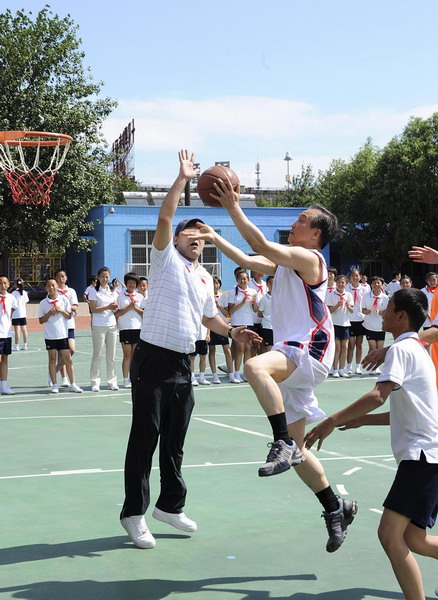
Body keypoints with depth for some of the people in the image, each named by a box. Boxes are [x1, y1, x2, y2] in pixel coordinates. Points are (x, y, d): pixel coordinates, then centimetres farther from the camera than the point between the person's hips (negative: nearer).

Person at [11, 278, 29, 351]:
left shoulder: (14, 293, -11)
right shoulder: (24, 292, 4)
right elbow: (25, 303, 8)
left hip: (16, 314, -5)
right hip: (23, 313, 5)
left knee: (17, 330, -4)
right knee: (24, 329, 9)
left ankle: (16, 346, -2)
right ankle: (25, 345, 14)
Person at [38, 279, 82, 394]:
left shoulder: (64, 299, 2)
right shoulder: (43, 303, 1)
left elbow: (69, 316, 4)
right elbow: (41, 320, 3)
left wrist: (61, 310, -12)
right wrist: (49, 313, -12)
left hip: (63, 334, 0)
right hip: (50, 335, 0)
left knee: (68, 359, 0)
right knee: (52, 359, 4)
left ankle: (72, 384, 6)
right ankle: (54, 385, 10)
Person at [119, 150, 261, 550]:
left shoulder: (203, 280, 18)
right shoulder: (166, 259, -2)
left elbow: (209, 317, 29)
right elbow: (165, 217, -16)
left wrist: (232, 332, 11)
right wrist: (183, 178, -18)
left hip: (183, 365, 7)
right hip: (153, 360, -7)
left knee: (175, 439, 14)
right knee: (145, 437, -3)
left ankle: (171, 505, 27)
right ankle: (134, 513, 5)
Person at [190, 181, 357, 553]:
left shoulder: (308, 258, -9)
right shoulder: (286, 261, 19)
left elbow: (263, 246, -21)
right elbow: (249, 260, 23)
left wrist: (234, 209, -18)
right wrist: (216, 238, 21)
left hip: (309, 353, -10)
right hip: (293, 360, 10)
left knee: (255, 366, -39)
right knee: (296, 449, 10)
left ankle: (283, 445, -33)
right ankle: (336, 509, 23)